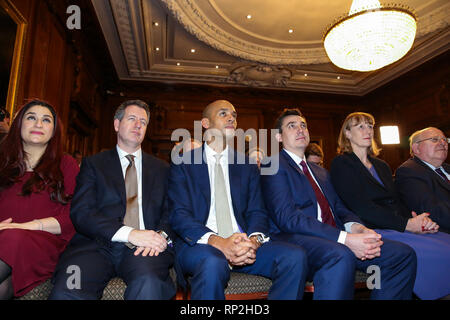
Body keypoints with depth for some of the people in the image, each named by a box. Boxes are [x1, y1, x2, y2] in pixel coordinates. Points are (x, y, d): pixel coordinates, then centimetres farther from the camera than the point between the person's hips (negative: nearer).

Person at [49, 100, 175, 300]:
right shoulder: (93, 163, 15)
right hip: (98, 245, 0)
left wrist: (162, 235, -12)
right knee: (66, 289, -30)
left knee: (149, 282, -33)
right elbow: (81, 213, 0)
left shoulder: (161, 168, 21)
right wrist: (129, 233, -15)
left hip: (145, 247, 1)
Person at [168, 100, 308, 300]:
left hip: (244, 243, 4)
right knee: (213, 264, -37)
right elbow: (179, 215, -5)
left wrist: (254, 240, -15)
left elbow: (257, 212, 9)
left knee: (295, 257, -21)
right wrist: (219, 243, -22)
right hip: (199, 245, -3)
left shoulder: (248, 166, 17)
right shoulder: (183, 164, 6)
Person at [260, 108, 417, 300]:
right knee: (340, 256, -36)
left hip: (332, 239, 8)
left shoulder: (320, 172, 26)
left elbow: (339, 208, 17)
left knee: (403, 254, -7)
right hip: (295, 239, -7)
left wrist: (357, 228, -7)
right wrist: (345, 238, -21)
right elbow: (286, 216, -14)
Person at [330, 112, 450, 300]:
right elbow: (361, 207, -12)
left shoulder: (381, 165, 24)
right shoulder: (341, 164, -1)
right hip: (373, 231, -7)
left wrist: (418, 220, -6)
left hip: (400, 227, 7)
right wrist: (406, 224, -14)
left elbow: (397, 202, 15)